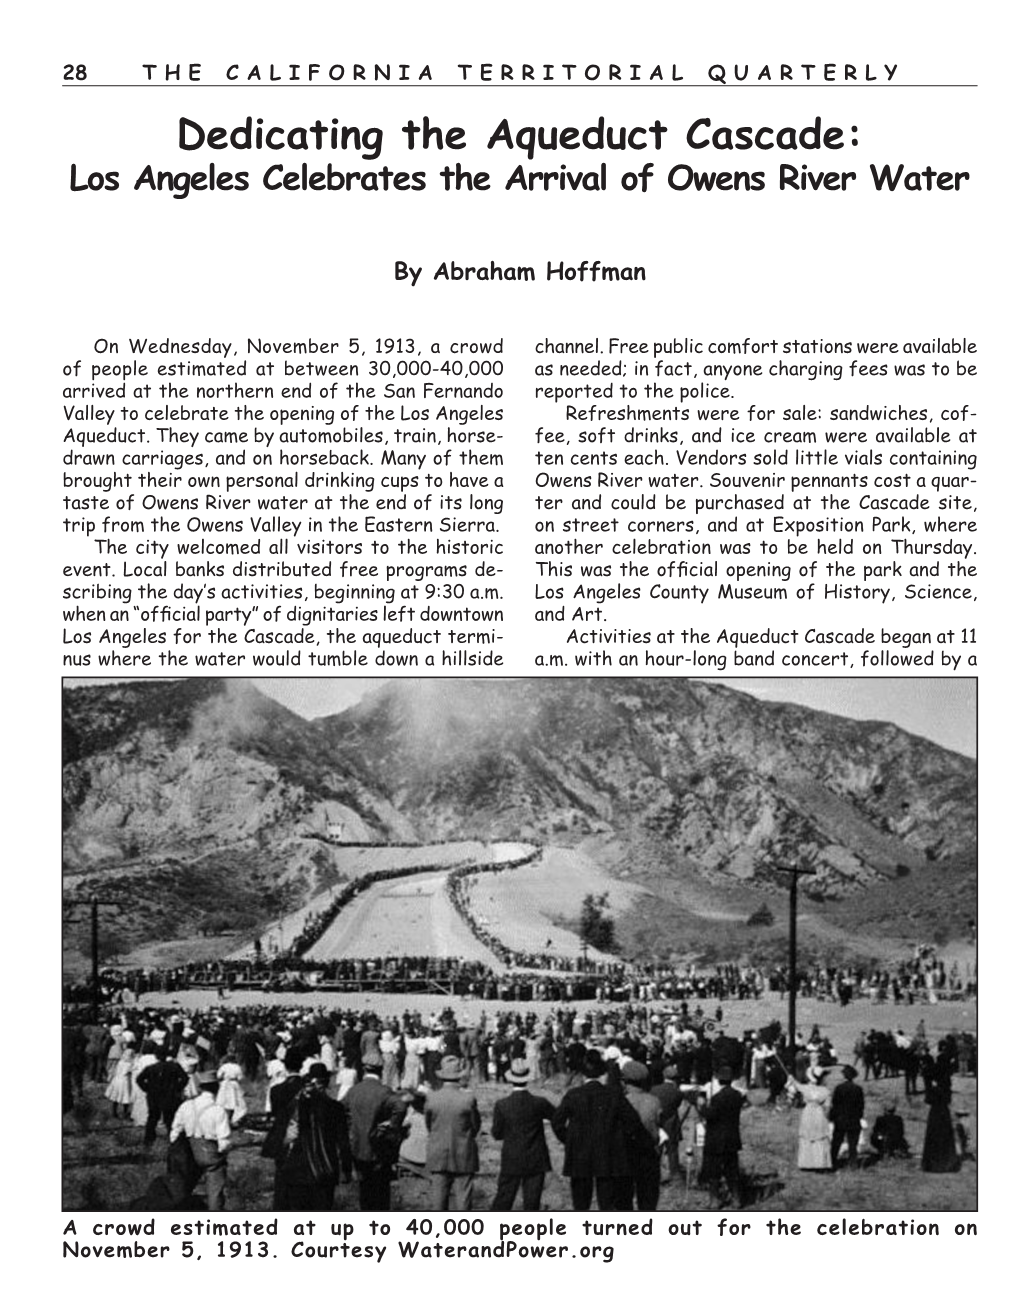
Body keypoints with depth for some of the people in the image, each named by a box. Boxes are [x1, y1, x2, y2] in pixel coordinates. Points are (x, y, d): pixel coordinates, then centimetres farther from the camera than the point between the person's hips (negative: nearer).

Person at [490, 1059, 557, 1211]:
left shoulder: (501, 1105, -11)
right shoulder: (539, 1103, -11)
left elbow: (497, 1134, -3)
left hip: (511, 1162, 0)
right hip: (536, 1163, 0)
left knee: (503, 1200, 10)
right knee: (532, 1204, 5)